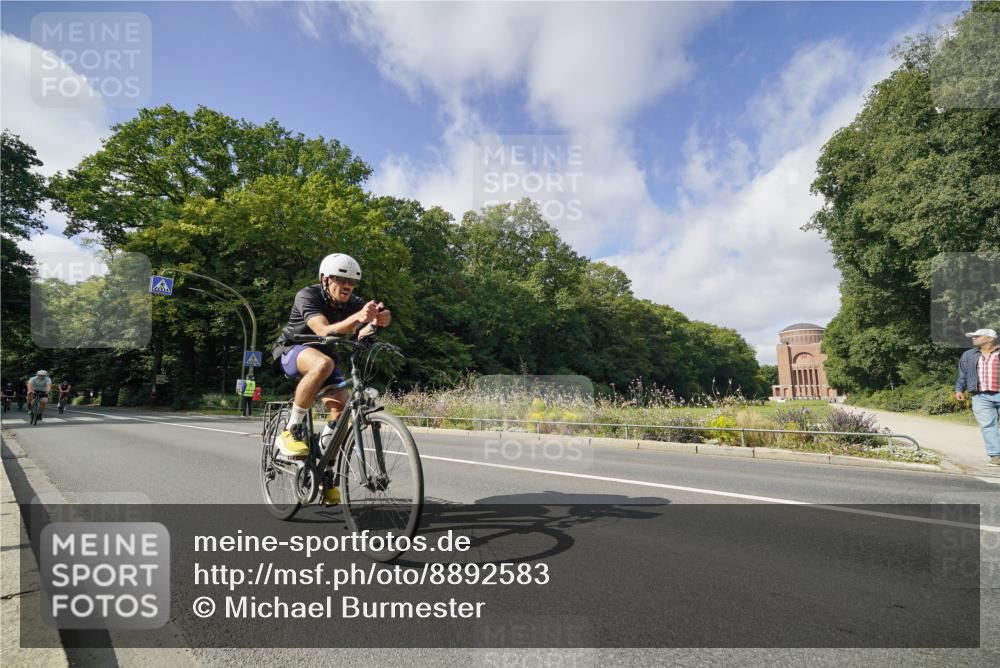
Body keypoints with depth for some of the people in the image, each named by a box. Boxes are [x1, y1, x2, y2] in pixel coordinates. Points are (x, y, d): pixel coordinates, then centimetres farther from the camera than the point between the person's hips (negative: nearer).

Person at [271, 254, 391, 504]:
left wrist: (376, 323, -52)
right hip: (292, 350, -5)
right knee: (323, 364, -39)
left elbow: (360, 335, -30)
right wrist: (357, 318, -57)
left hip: (323, 353, 5)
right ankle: (291, 431, -24)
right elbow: (325, 331, -41)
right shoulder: (308, 296, -24)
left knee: (340, 406, -16)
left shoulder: (353, 303, -12)